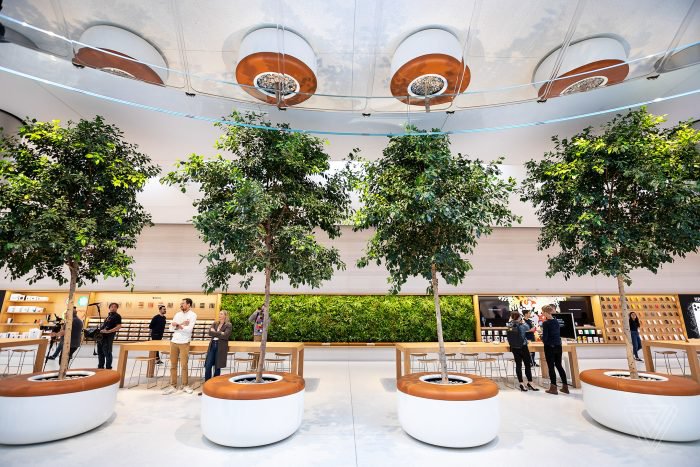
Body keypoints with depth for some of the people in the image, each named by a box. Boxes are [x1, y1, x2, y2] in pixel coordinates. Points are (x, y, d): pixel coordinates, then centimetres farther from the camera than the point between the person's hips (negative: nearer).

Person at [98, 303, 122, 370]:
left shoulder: (117, 316, -8)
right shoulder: (109, 315, 17)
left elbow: (119, 326, -18)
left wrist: (108, 331, -24)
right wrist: (100, 330, 10)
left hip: (108, 336, -9)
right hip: (101, 335, 9)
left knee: (107, 353, -4)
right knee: (100, 352, 18)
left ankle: (108, 368, 3)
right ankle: (100, 367, 31)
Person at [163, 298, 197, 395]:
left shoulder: (192, 315, -7)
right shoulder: (177, 314, 8)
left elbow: (189, 329, -19)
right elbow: (171, 328, 3)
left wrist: (177, 325, -11)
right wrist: (181, 325, -13)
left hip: (184, 343, -5)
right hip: (174, 342, 5)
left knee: (184, 365, 2)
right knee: (173, 365, 9)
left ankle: (185, 385, 16)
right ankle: (173, 386, 18)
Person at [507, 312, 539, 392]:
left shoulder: (510, 325, -7)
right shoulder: (522, 326, -16)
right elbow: (528, 328, 4)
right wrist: (523, 322, 17)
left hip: (514, 348, 4)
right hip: (523, 347, -4)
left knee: (518, 365, 8)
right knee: (527, 365, 8)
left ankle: (521, 384, 11)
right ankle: (529, 383, 15)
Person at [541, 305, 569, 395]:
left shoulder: (546, 323, -16)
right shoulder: (556, 321, 5)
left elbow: (545, 337, -16)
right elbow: (558, 333, 12)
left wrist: (542, 339, 5)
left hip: (549, 347, -7)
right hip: (558, 346, 7)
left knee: (551, 367, 3)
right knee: (559, 366, 16)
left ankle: (553, 388, 8)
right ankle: (565, 387, 22)